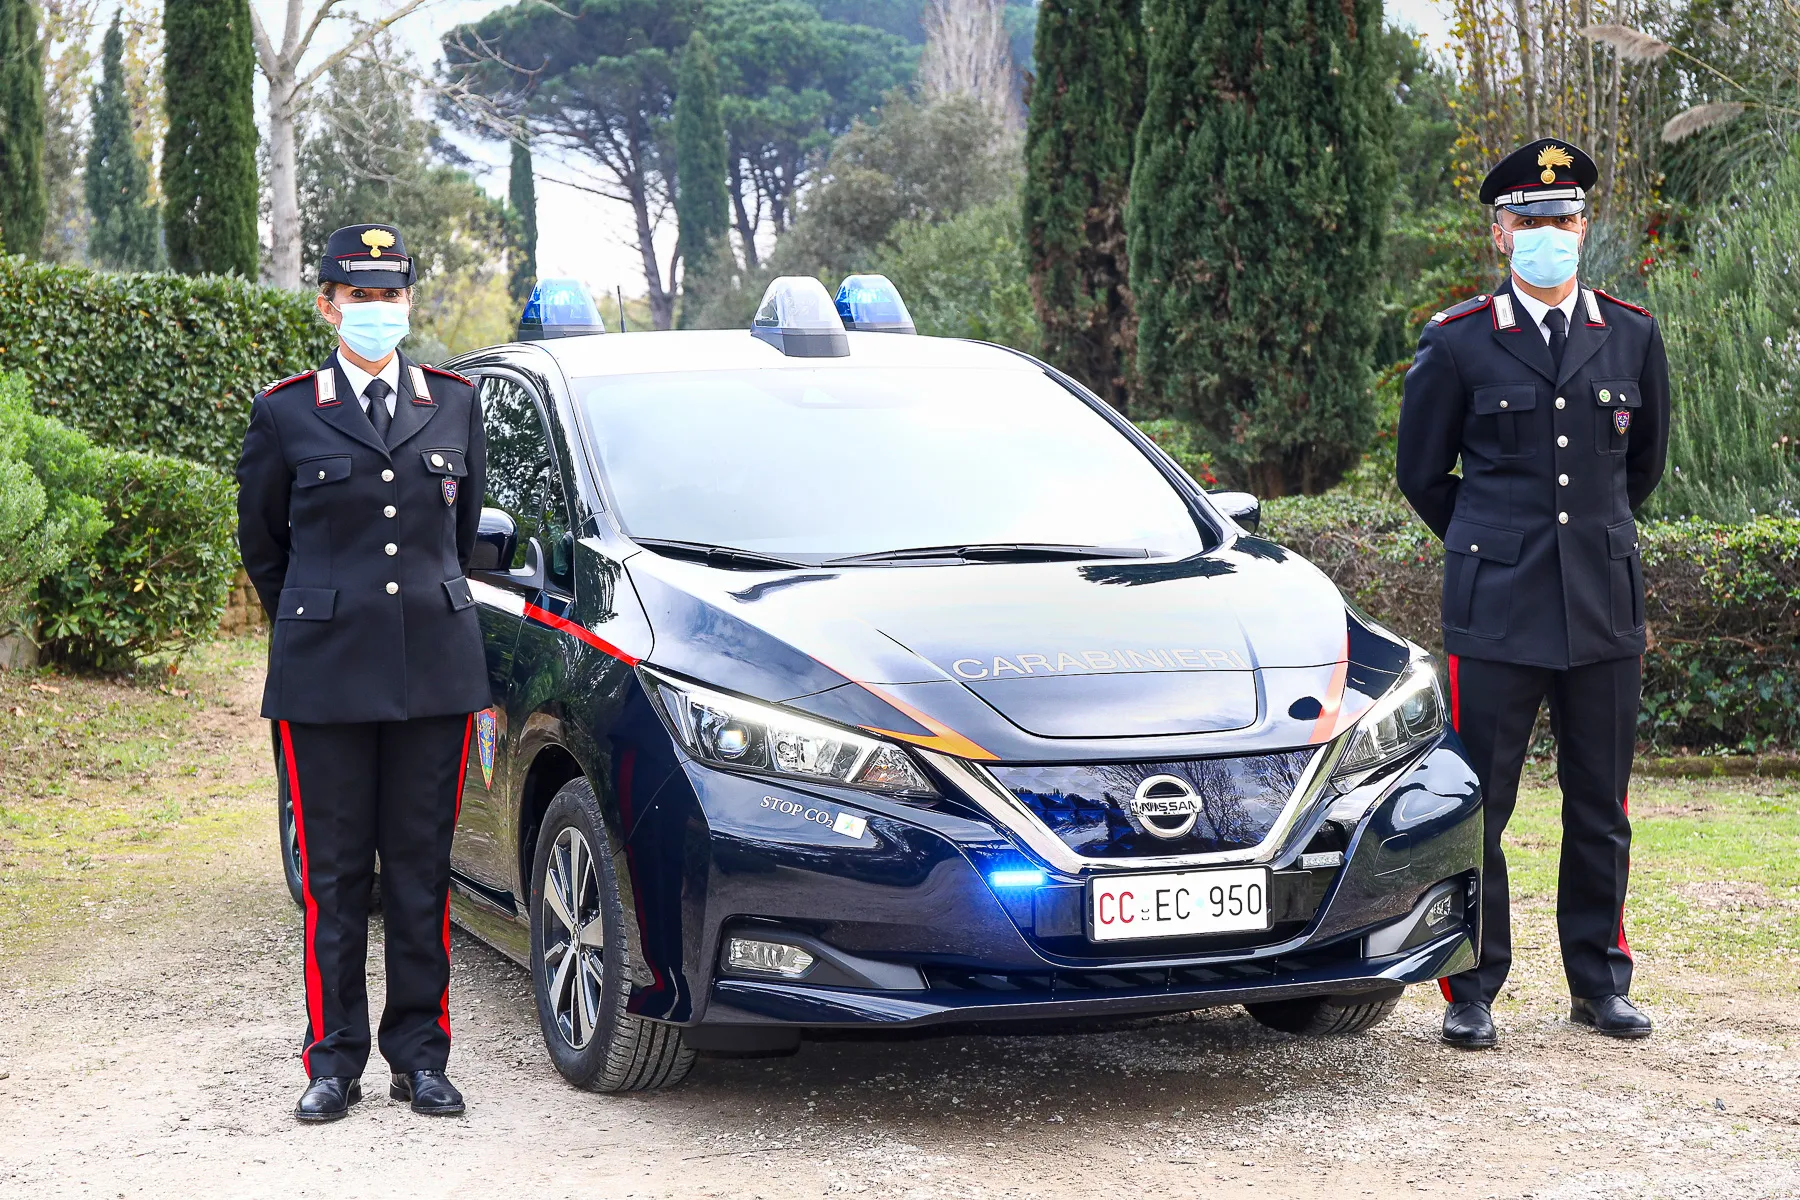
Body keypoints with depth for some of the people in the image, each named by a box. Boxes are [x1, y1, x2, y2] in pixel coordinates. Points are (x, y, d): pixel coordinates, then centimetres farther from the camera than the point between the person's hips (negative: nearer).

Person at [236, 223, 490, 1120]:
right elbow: (259, 542, 13)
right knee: (333, 872, 3)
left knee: (421, 867, 5)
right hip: (325, 674, -2)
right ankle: (333, 1060, 12)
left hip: (434, 667, 2)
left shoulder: (453, 402, 8)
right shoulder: (285, 412, 2)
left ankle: (420, 1055, 13)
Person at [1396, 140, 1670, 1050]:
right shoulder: (1456, 344, -1)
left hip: (1605, 607, 3)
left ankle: (1599, 983, 21)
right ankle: (1472, 990, 10)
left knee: (1601, 806, 9)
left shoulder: (1632, 336, 7)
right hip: (1494, 611, -3)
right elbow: (1420, 470, 9)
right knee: (1476, 807, -1)